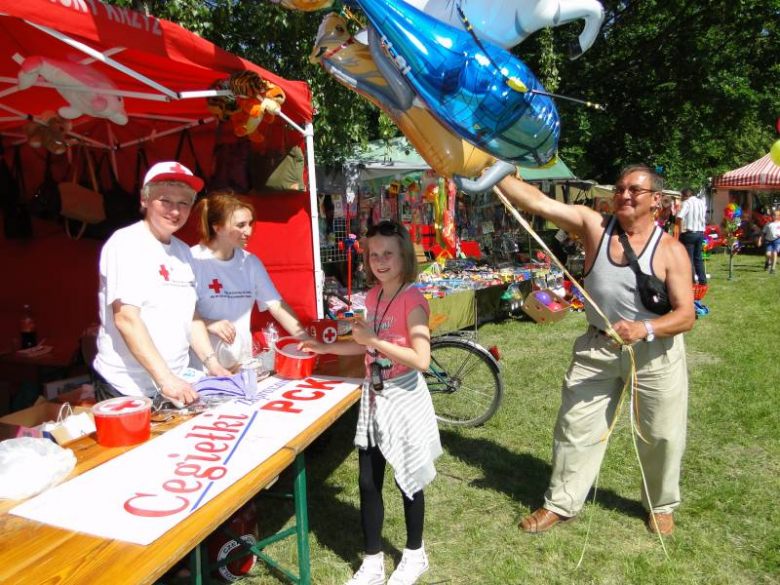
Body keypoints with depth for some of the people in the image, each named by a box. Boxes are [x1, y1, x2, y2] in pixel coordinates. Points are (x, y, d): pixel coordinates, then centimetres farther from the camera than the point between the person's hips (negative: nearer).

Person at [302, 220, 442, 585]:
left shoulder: (412, 300, -18)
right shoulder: (372, 297, 5)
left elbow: (421, 360, -25)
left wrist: (374, 340, -25)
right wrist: (325, 347, 12)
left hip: (404, 398, -6)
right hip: (373, 397, 7)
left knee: (407, 481, 10)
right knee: (368, 482, 12)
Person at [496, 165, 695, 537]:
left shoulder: (671, 250, -11)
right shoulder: (593, 225, -7)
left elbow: (686, 315, -14)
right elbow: (535, 201, -16)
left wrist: (643, 329, -33)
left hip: (654, 352, -1)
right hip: (597, 348, 2)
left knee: (661, 435, 13)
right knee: (575, 425, 8)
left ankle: (661, 505, 41)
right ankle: (561, 503, 26)